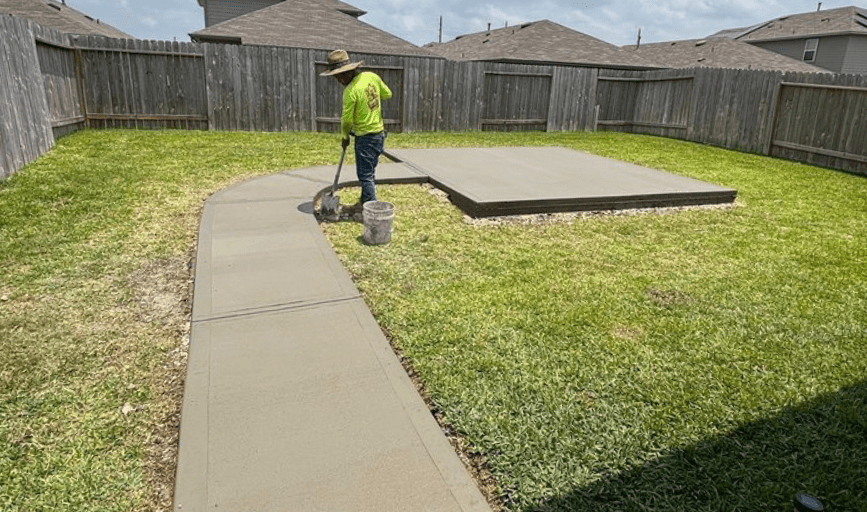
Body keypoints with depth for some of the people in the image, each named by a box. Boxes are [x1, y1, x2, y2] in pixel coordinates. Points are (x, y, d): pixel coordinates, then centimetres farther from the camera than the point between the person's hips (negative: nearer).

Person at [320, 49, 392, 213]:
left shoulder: (350, 91, -21)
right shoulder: (372, 76, -2)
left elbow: (347, 119, -12)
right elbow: (387, 94, 12)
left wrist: (344, 137, 5)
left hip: (365, 137, -8)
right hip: (379, 132, 8)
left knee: (365, 175, 1)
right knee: (370, 171, 19)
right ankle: (365, 201, 32)